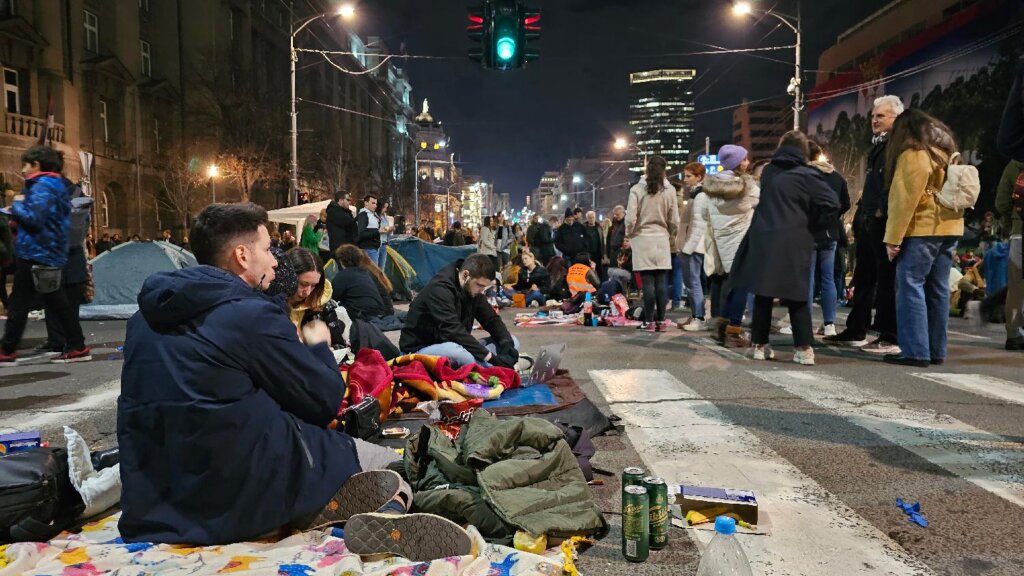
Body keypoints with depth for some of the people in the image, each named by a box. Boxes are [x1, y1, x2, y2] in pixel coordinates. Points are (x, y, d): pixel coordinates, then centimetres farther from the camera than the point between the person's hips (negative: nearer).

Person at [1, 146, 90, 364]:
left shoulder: (42, 186, -13)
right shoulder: (58, 185, 17)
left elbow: (33, 217, -23)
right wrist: (20, 213, 11)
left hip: (35, 254, -10)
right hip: (50, 253, 10)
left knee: (18, 303, -2)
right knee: (56, 302, 10)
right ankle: (77, 347, 9)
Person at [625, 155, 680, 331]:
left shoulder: (637, 189, -8)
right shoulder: (670, 190, -1)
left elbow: (630, 219, -9)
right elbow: (674, 221, 2)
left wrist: (629, 235, 9)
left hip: (642, 239, -2)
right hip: (662, 241, 2)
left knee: (648, 283, -1)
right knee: (661, 283, 5)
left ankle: (649, 321, 1)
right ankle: (661, 321, 8)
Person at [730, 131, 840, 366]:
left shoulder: (768, 172, 11)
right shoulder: (806, 175, -2)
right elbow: (832, 203, -8)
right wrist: (817, 228, 3)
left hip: (762, 240, 3)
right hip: (793, 243, -3)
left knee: (763, 293, 9)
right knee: (797, 295, 3)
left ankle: (760, 345, 12)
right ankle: (804, 349, -1)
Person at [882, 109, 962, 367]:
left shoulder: (912, 154, -8)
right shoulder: (946, 150, 17)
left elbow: (903, 200, -13)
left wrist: (893, 238, -12)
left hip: (921, 230, -8)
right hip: (949, 227, 8)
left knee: (911, 287, -5)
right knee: (938, 290, 10)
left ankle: (915, 351, -8)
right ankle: (936, 350, 14)